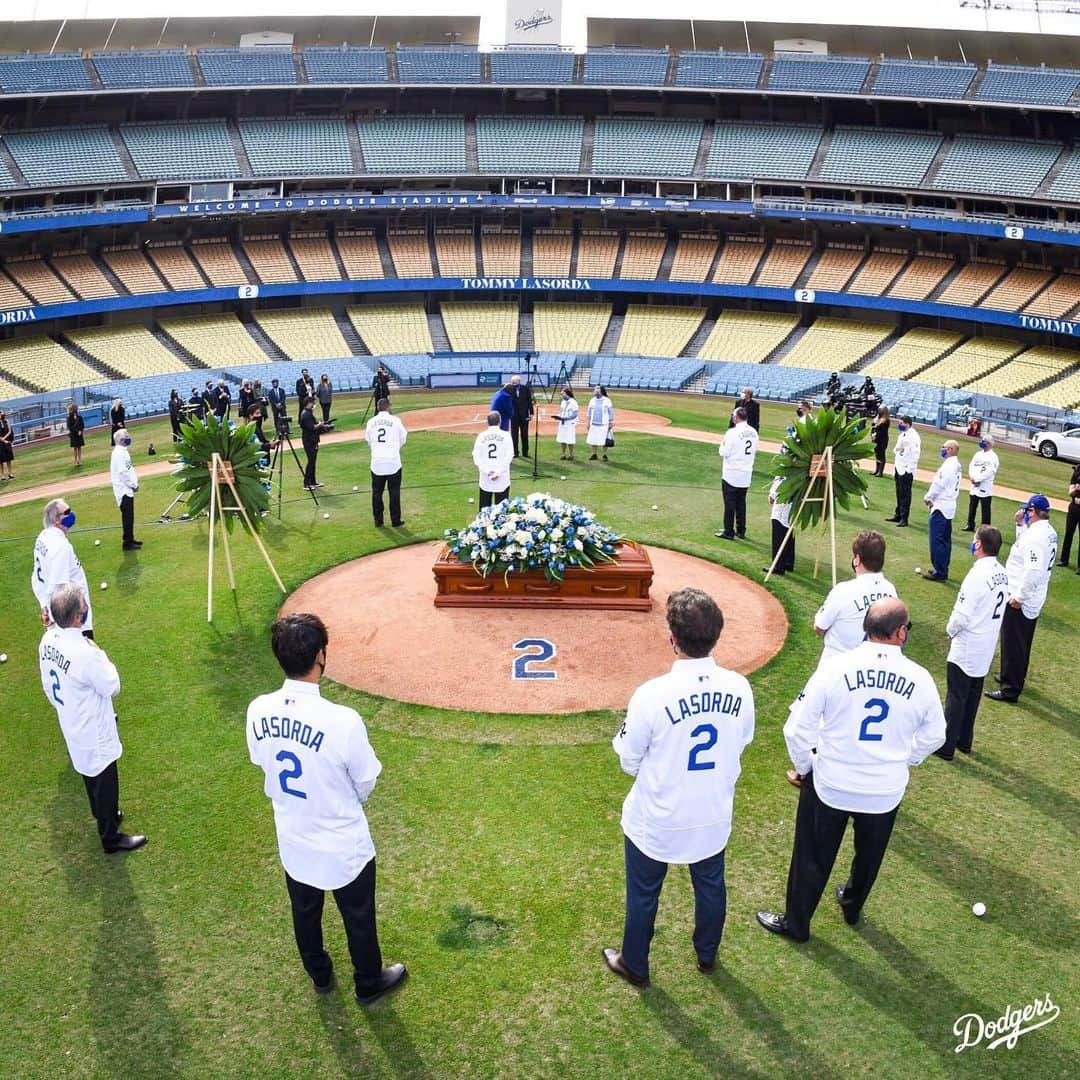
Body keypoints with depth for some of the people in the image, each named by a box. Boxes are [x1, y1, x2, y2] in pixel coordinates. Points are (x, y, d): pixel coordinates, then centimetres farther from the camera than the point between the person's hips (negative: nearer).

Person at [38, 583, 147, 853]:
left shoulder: (48, 639, -10)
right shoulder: (84, 653, -36)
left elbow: (48, 685, 4)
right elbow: (112, 687, -22)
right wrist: (100, 655, -13)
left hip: (71, 726, 8)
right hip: (94, 732, -8)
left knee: (90, 775, 29)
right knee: (105, 782, 12)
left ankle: (104, 815, 51)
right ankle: (111, 838, 29)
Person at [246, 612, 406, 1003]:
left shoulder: (258, 711, -19)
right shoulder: (343, 721, -34)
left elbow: (262, 763, 0)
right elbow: (366, 784, -18)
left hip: (292, 841, 5)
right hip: (343, 847, -4)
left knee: (305, 914, 29)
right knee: (358, 919, 23)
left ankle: (320, 976, 54)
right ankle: (369, 984, 46)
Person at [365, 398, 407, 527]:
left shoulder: (371, 422, 3)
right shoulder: (395, 420, -4)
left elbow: (368, 442, 11)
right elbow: (403, 439, 5)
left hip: (376, 462, 2)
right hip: (393, 461, -2)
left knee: (376, 492, 12)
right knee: (394, 492, 5)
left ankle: (378, 520, 16)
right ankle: (396, 520, 8)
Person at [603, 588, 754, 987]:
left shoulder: (653, 695, -30)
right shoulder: (739, 688, -17)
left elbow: (629, 762, -15)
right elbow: (742, 742, 1)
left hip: (657, 823, -3)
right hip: (714, 819, 4)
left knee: (643, 896, 21)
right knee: (710, 887, 29)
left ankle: (635, 966, 43)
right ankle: (707, 955, 52)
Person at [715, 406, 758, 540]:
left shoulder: (733, 432, -17)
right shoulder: (753, 432, 3)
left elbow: (724, 453, -14)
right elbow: (755, 451, 12)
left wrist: (723, 442, 2)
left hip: (731, 474, -6)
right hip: (746, 474, 6)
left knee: (730, 503, 1)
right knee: (741, 503, 15)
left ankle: (728, 532, 4)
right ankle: (741, 531, 20)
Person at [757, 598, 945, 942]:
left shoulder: (835, 668, -18)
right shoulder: (920, 679, -12)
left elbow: (798, 729, -14)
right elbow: (933, 736, 4)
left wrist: (804, 768, 3)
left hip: (829, 785, -2)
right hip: (886, 791, 2)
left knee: (813, 858, 17)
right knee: (869, 856, 28)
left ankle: (795, 923, 35)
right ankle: (852, 907, 53)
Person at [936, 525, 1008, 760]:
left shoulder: (977, 575, -25)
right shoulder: (1002, 574, 1)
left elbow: (962, 615, -23)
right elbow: (995, 610, 9)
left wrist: (950, 629, -3)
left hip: (966, 649, -8)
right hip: (987, 648, 8)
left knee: (956, 697, 3)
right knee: (972, 696, 19)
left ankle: (946, 746, 11)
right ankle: (964, 741, 31)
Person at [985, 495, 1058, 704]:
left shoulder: (1037, 535, -24)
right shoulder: (1049, 532, 7)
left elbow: (1034, 570, -29)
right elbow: (1026, 545, 23)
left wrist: (1019, 597, -23)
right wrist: (1021, 525, 10)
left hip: (1019, 600, -10)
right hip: (1033, 600, 10)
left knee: (1012, 643, -2)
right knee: (1021, 642, 22)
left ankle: (1010, 690, 5)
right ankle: (1014, 677, 38)